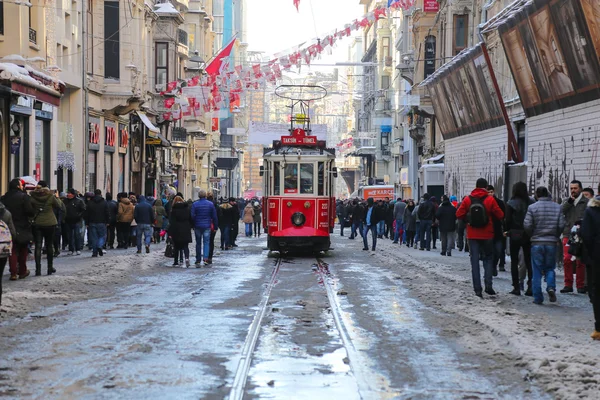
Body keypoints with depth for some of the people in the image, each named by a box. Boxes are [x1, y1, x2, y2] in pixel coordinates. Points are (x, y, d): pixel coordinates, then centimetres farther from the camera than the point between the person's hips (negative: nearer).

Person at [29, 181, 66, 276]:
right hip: (50, 223, 0)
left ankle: (38, 269, -8)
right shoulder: (51, 196, -10)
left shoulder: (33, 197, -7)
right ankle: (50, 268, 17)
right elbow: (59, 206, 1)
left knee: (38, 246, 1)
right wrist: (57, 197, 15)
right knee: (49, 246, 12)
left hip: (37, 224, 0)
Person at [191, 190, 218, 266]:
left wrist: (192, 225, 5)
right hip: (207, 226, 0)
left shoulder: (195, 204, -5)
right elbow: (214, 216, 2)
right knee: (206, 242, 3)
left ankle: (198, 261, 11)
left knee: (198, 243, 9)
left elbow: (192, 216, -6)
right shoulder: (210, 204, -1)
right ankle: (206, 258, -15)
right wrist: (215, 226, 10)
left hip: (197, 226, 0)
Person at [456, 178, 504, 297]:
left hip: (472, 235, 1)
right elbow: (500, 215, -6)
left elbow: (459, 214, -4)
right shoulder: (490, 199, -7)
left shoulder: (467, 199, -3)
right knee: (488, 259, 12)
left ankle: (477, 289, 0)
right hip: (487, 235, -1)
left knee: (475, 261, 5)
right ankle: (488, 285, -3)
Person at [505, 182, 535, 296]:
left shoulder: (511, 204, -9)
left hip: (515, 235, -3)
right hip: (528, 235, 3)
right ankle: (531, 285, -1)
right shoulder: (531, 202, -1)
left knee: (514, 262, 6)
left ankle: (516, 287, 3)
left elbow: (508, 220, -10)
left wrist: (507, 231, 6)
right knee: (529, 261, 10)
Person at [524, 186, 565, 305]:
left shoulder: (532, 207, -5)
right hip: (552, 243, 2)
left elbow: (527, 225, -10)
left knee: (537, 271, 5)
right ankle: (551, 287, -11)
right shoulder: (557, 207, 2)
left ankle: (538, 297, 5)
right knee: (550, 268, 16)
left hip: (537, 243, -2)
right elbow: (561, 225, 0)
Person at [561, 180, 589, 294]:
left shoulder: (586, 202, 3)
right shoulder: (566, 202, 16)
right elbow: (561, 211, -2)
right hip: (568, 234, 3)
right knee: (567, 260, -3)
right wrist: (570, 200, -8)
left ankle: (581, 285, 7)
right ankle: (568, 284, 4)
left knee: (580, 261, -1)